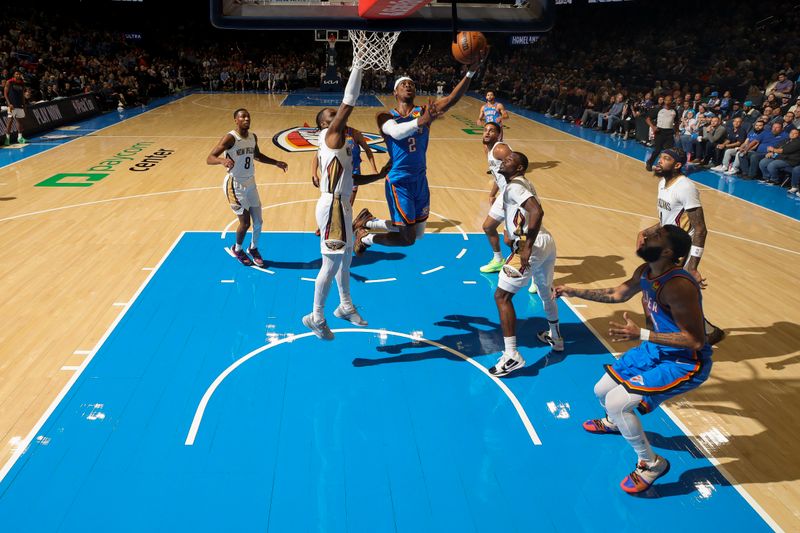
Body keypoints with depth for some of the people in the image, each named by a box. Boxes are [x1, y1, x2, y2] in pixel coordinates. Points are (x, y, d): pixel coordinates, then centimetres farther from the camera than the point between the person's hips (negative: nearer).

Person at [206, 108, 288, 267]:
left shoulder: (253, 137, 3)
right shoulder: (230, 138, -19)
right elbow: (209, 158, -24)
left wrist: (276, 162, 14)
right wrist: (222, 160, -45)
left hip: (250, 183, 7)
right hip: (235, 185, -7)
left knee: (258, 221, 9)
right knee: (245, 222, -3)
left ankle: (253, 248, 35)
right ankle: (237, 250, 25)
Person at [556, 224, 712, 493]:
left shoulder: (677, 286, -32)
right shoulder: (645, 272, -5)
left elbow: (696, 341, -30)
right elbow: (618, 294, 16)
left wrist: (640, 334, -33)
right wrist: (574, 292, 14)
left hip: (685, 362, -8)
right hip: (658, 350, 9)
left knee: (616, 402, -19)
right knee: (602, 391, 17)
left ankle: (651, 464, 5)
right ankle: (614, 422, 55)